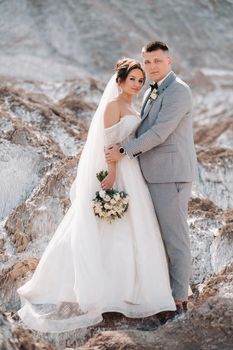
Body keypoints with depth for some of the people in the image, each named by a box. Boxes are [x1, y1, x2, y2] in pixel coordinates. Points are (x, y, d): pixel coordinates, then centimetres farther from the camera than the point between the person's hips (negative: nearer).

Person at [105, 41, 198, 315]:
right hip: (155, 175, 9)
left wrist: (124, 150, -14)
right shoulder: (151, 94, 18)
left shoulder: (178, 90, -11)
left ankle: (179, 298, 4)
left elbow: (160, 132, -19)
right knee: (161, 237, 14)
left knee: (174, 237, -4)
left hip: (171, 174, -9)